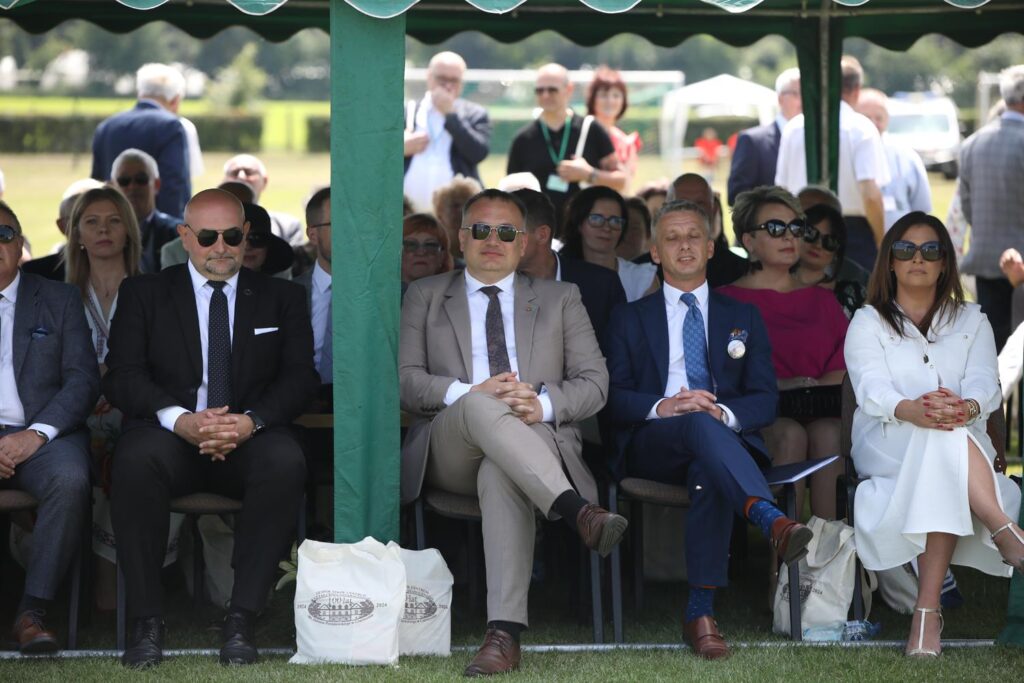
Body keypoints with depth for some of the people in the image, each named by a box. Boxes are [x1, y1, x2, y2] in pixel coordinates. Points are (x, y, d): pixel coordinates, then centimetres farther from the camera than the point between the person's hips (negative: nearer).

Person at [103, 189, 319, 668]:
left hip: (249, 437, 1)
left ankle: (241, 621, -31)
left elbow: (300, 378, 5)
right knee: (136, 459, -37)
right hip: (169, 433, -1)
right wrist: (180, 419, -19)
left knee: (286, 462, -35)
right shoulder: (143, 293, 13)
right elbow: (122, 376, 1)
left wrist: (250, 421, -16)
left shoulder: (280, 299, 16)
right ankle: (146, 623, -29)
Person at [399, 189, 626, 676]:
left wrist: (544, 404, -11)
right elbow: (406, 380, 8)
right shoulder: (425, 297, 22)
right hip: (450, 450, 0)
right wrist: (470, 392, -13)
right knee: (480, 407, -38)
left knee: (500, 474, -39)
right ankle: (578, 512, -56)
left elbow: (594, 381, 12)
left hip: (535, 437, 0)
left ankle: (504, 634, -51)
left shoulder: (560, 299, 23)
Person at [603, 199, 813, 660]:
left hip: (727, 437, 1)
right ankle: (771, 519, -63)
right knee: (700, 425, -38)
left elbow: (766, 399, 10)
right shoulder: (629, 319, 20)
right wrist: (663, 407, -15)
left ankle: (701, 613, -40)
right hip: (651, 445, -1)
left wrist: (723, 412, -13)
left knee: (710, 473, -38)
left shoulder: (743, 318, 22)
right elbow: (614, 398, 6)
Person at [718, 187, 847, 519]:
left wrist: (810, 389, -9)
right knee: (790, 435, -36)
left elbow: (845, 366, 13)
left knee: (829, 433, -33)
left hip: (820, 411, 2)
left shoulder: (822, 300, 24)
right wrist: (780, 386, -15)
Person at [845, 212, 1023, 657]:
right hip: (886, 445, -1)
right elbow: (871, 389, -8)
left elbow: (984, 385, -2)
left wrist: (966, 407, -31)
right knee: (942, 439, -38)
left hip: (964, 443, 1)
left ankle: (927, 610, -49)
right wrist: (913, 410, -34)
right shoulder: (868, 323, 13)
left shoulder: (971, 322, 19)